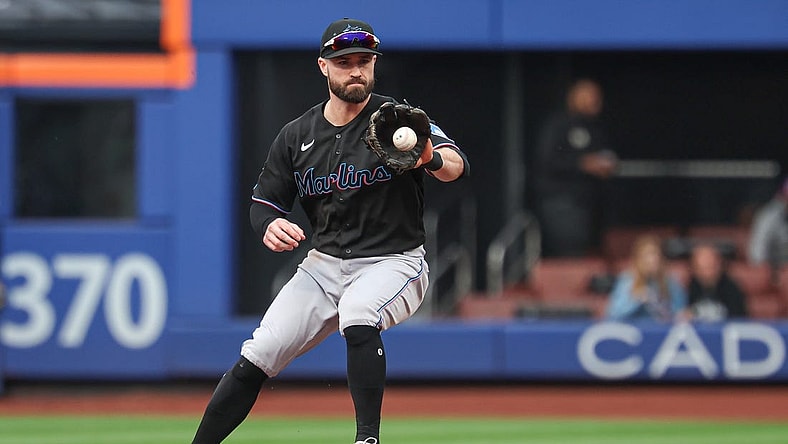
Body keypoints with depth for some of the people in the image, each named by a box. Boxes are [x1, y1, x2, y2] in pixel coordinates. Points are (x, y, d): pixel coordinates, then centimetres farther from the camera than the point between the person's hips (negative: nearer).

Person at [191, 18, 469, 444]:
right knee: (255, 359, -7)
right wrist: (269, 226, -14)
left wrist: (432, 159, -50)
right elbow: (264, 201, 11)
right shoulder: (296, 136, 4)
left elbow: (456, 164, -25)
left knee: (357, 317, -37)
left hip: (392, 262, -4)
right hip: (323, 265, 4)